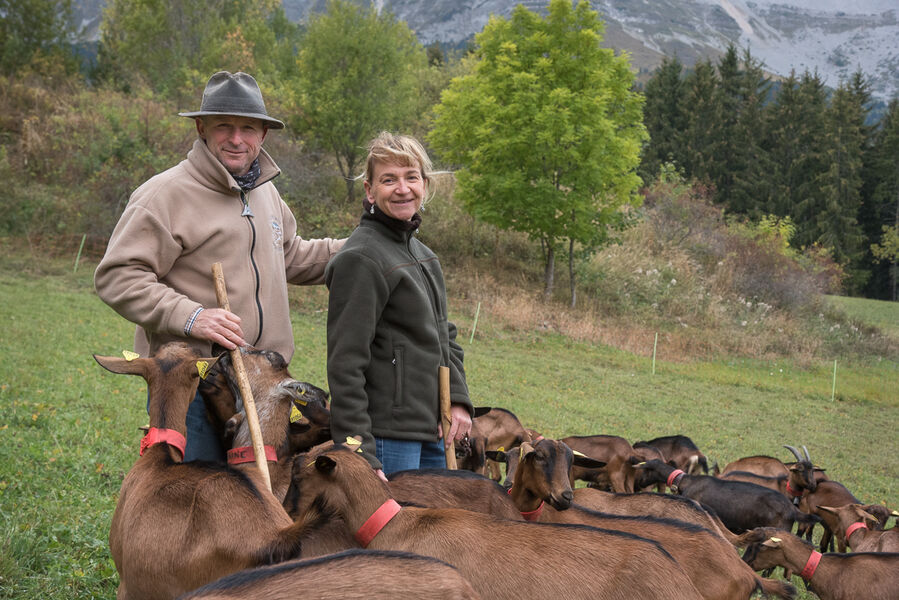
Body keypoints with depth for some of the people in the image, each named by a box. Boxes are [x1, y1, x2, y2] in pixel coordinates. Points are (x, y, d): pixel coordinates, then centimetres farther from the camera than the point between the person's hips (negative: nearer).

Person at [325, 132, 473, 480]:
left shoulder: (422, 255, 15)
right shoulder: (361, 259, -13)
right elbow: (346, 364, -17)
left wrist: (457, 400, 5)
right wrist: (360, 456, -22)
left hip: (432, 433, 9)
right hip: (387, 434, -8)